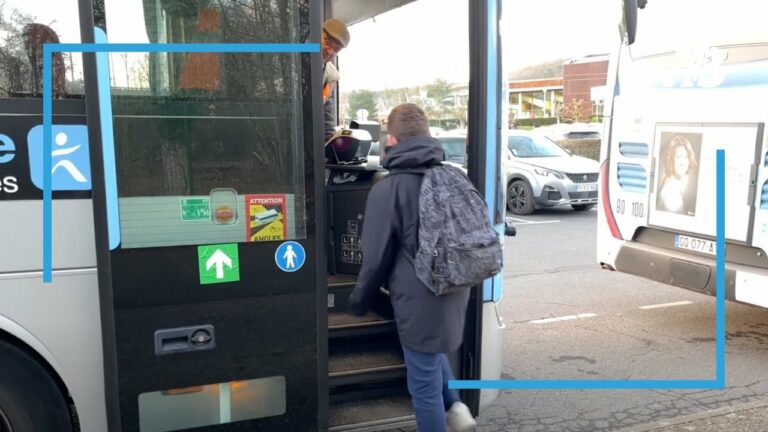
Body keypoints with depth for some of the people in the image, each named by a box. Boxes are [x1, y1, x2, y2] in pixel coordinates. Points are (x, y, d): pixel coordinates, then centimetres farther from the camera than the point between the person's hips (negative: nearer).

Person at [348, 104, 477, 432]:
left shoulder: (387, 189, -16)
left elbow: (376, 258, -11)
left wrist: (359, 301, 6)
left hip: (419, 299, -7)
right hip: (454, 291, 7)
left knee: (424, 383, 9)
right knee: (433, 353, 32)